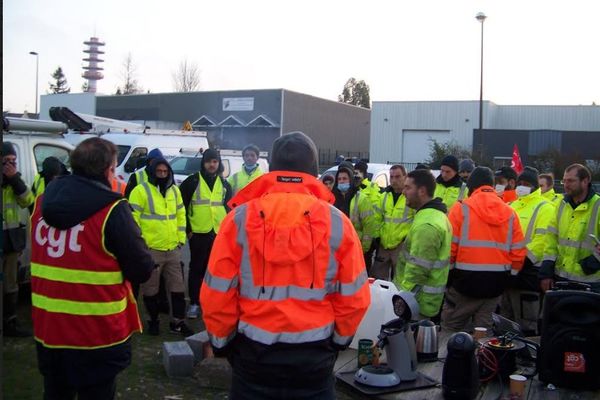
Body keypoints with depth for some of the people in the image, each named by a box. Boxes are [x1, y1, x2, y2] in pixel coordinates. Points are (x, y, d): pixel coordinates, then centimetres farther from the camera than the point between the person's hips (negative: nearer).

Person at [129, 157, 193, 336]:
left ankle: (178, 322, 20)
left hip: (173, 249, 5)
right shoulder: (141, 190, -8)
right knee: (151, 289, 7)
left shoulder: (174, 190, 10)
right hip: (151, 249, -5)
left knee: (178, 287, 9)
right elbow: (132, 217, -11)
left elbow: (181, 215, 17)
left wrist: (181, 238, 11)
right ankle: (153, 321, 24)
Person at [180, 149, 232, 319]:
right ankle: (194, 303, 10)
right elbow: (181, 206, -3)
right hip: (198, 233, -4)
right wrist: (187, 229, -7)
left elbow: (230, 208, 17)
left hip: (219, 233, 4)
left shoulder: (224, 184, 11)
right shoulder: (192, 182, -3)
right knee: (197, 268, 2)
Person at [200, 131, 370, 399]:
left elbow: (216, 293, -8)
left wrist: (222, 341, 9)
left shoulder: (240, 219, -10)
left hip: (254, 352, 0)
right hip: (315, 355, 0)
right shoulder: (337, 222, -8)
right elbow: (354, 297, -5)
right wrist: (339, 338, 13)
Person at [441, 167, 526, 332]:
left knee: (451, 328, 6)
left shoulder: (462, 208, -6)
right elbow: (518, 252, 4)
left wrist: (447, 275, 2)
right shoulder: (510, 213, 5)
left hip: (466, 280, -4)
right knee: (483, 328, 14)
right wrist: (507, 276, 16)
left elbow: (449, 247, -10)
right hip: (496, 283, 4)